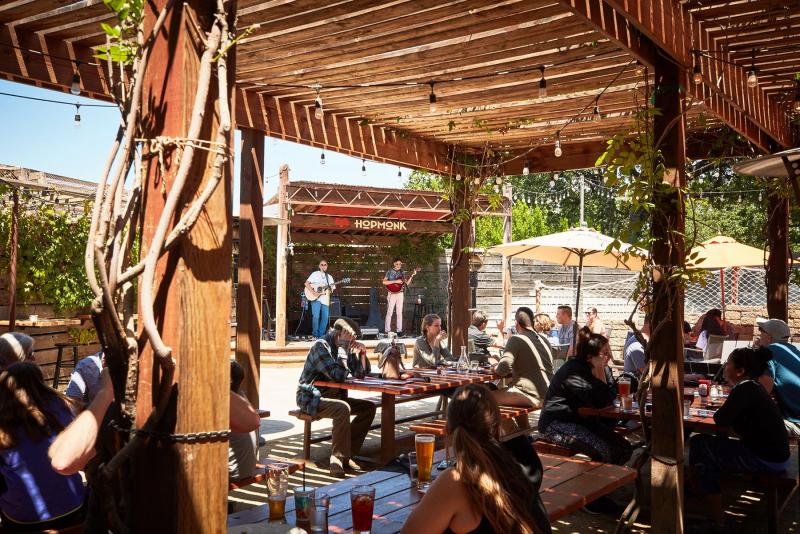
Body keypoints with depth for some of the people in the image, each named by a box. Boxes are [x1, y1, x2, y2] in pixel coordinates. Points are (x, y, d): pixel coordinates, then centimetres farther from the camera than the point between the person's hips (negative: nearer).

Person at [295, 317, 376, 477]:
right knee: (343, 409, -35)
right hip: (311, 399, -9)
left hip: (333, 396, 9)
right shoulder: (321, 346, -17)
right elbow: (338, 375, -29)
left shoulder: (345, 349, 8)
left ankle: (347, 453, -3)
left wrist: (362, 353, -2)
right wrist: (343, 349, -21)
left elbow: (360, 374, 14)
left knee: (368, 408, -4)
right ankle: (338, 457, -23)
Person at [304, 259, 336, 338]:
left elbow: (331, 290, 16)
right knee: (316, 316, -16)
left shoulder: (329, 277, 18)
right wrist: (313, 291, -15)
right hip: (316, 299, -4)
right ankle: (315, 334, -2)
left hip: (325, 300, 4)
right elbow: (306, 283, -4)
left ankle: (321, 334, 10)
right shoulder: (315, 274, 5)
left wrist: (332, 288, -7)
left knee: (325, 318, -1)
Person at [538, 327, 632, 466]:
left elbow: (610, 396, 0)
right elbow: (601, 402, -25)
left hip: (580, 420, 9)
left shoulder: (590, 368, 6)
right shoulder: (574, 371, -21)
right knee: (603, 451, -26)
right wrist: (600, 371, -19)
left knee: (624, 449, -2)